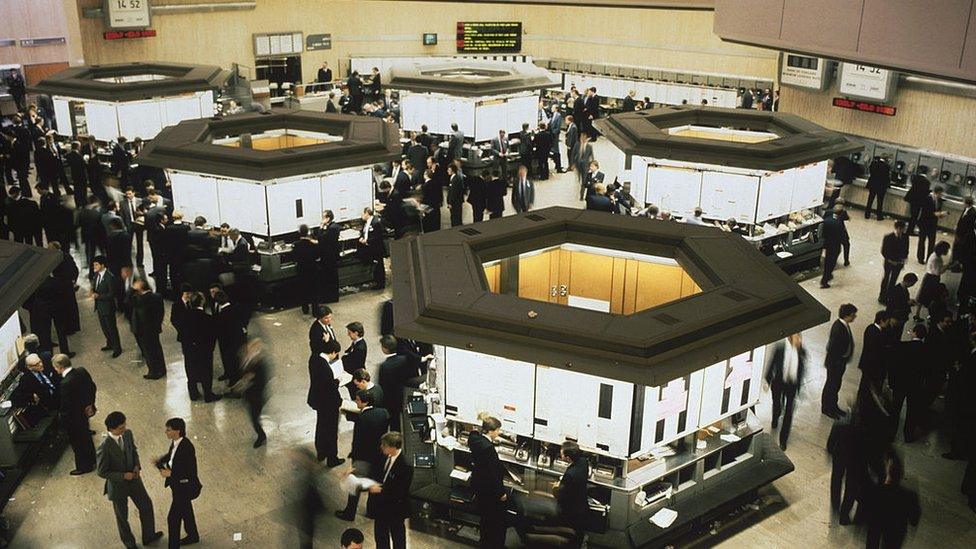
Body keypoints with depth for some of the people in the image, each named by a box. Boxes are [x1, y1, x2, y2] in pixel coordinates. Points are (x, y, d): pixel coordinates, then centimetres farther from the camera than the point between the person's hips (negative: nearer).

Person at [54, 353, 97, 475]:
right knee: (86, 437, 27)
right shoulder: (82, 371, -10)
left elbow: (65, 406, -25)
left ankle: (84, 467, 31)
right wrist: (90, 404, 13)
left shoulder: (66, 383, -33)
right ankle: (91, 460, 46)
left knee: (78, 443, 13)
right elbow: (93, 387, 3)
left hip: (74, 418, -8)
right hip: (85, 411, 8)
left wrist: (64, 422, -11)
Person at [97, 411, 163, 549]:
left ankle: (149, 536, 42)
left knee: (146, 505, 18)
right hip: (117, 485, -5)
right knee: (122, 516, 17)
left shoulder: (127, 433, -14)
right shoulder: (104, 447, -31)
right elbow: (102, 472, -21)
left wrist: (137, 466, -10)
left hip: (133, 479, 5)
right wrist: (123, 476, -23)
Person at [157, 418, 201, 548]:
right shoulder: (175, 442, -6)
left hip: (185, 487, -9)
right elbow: (170, 455, 14)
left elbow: (191, 472, -29)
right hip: (178, 484, 9)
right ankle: (193, 536, 47)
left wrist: (170, 474, -26)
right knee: (185, 511, 27)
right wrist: (159, 461, -4)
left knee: (173, 518, 2)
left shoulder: (186, 447, -32)